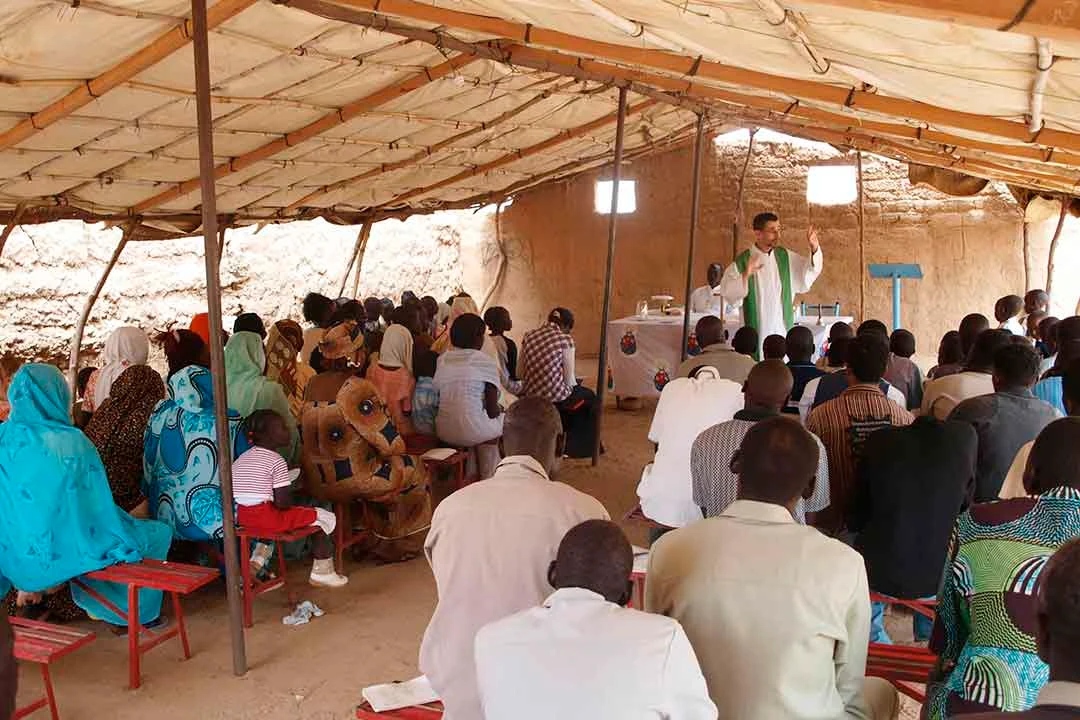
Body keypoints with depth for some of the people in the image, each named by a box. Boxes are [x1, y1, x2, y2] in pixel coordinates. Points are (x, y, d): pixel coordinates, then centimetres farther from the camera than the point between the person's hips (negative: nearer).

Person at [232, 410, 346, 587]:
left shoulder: (242, 459, 11)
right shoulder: (276, 461, -13)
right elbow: (283, 503, -18)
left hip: (242, 518, 8)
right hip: (267, 517, -8)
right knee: (325, 517, 5)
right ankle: (321, 572, 10)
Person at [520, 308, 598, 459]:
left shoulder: (528, 336, 3)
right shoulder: (565, 339, -12)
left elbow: (521, 374, 5)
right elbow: (569, 379, -11)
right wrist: (576, 384, 11)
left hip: (530, 396, 6)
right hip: (556, 398, -6)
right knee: (589, 396, 27)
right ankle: (581, 448, 39)